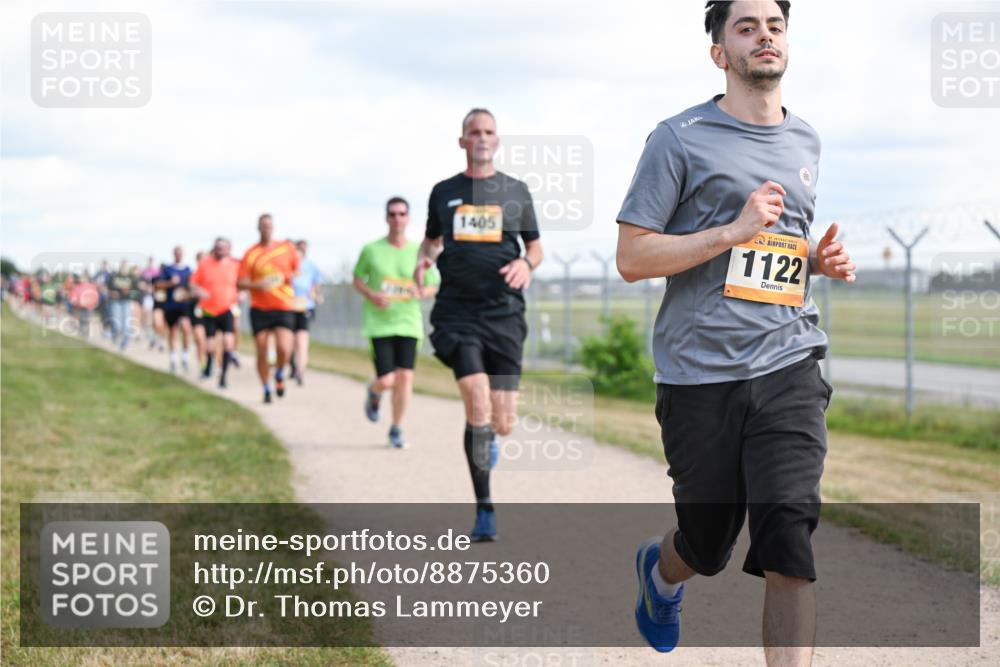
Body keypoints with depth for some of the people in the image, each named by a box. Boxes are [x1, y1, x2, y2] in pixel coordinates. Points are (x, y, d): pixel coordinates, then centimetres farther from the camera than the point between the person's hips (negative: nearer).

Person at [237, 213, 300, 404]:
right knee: (261, 352, 1)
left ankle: (280, 374, 13)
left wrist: (288, 277, -3)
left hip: (284, 307, 0)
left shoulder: (287, 248, 4)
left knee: (283, 348, -18)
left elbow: (298, 269, 19)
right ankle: (266, 389, 20)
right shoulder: (250, 254, 0)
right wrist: (257, 285, -21)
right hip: (259, 308, 0)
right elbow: (240, 283, -3)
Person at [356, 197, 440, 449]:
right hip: (378, 324, -1)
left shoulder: (419, 253, 2)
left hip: (408, 323, 1)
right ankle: (374, 392, 30)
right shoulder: (371, 250, -1)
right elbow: (357, 279, 10)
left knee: (405, 377, -7)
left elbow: (433, 286, 10)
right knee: (386, 380, -9)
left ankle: (396, 429, 11)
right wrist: (371, 295, -10)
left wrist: (421, 292, -13)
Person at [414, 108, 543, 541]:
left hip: (504, 312, 1)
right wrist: (424, 259, 2)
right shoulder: (444, 192, 12)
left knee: (502, 423, -4)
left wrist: (527, 264, -6)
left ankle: (488, 440, 38)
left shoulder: (516, 192, 11)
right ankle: (484, 510, -8)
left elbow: (535, 247, 17)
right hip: (457, 308, -1)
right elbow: (432, 241, 25)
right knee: (478, 407, -19)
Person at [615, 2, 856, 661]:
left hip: (788, 368, 3)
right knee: (707, 543, 12)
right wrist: (734, 233, -16)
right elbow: (632, 258, -6)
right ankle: (661, 569, 48)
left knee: (788, 549, -13)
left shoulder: (805, 142, 16)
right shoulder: (682, 137, -2)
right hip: (700, 374, -3)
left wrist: (822, 260, 10)